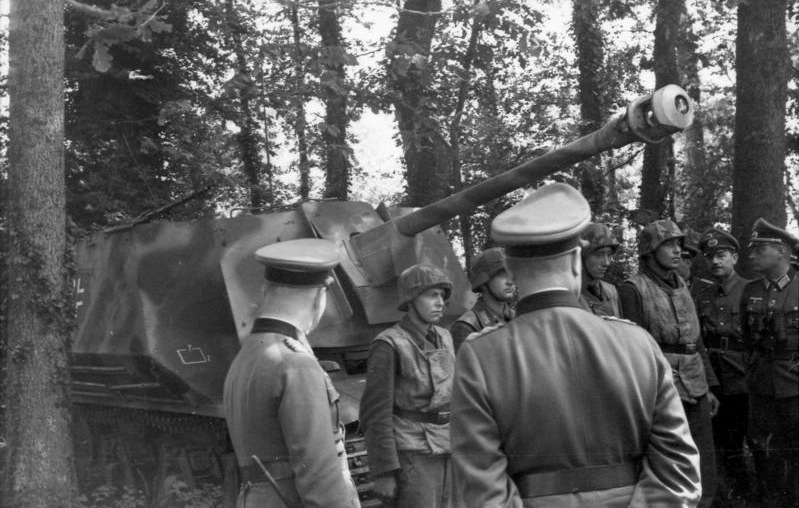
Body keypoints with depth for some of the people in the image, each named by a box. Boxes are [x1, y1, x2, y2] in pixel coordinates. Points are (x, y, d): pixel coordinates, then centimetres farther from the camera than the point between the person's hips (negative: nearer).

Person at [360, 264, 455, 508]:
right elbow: (376, 413, -13)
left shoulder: (442, 339, 10)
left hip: (445, 452, 7)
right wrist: (383, 473, -15)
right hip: (411, 454, -7)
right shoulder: (388, 345, -13)